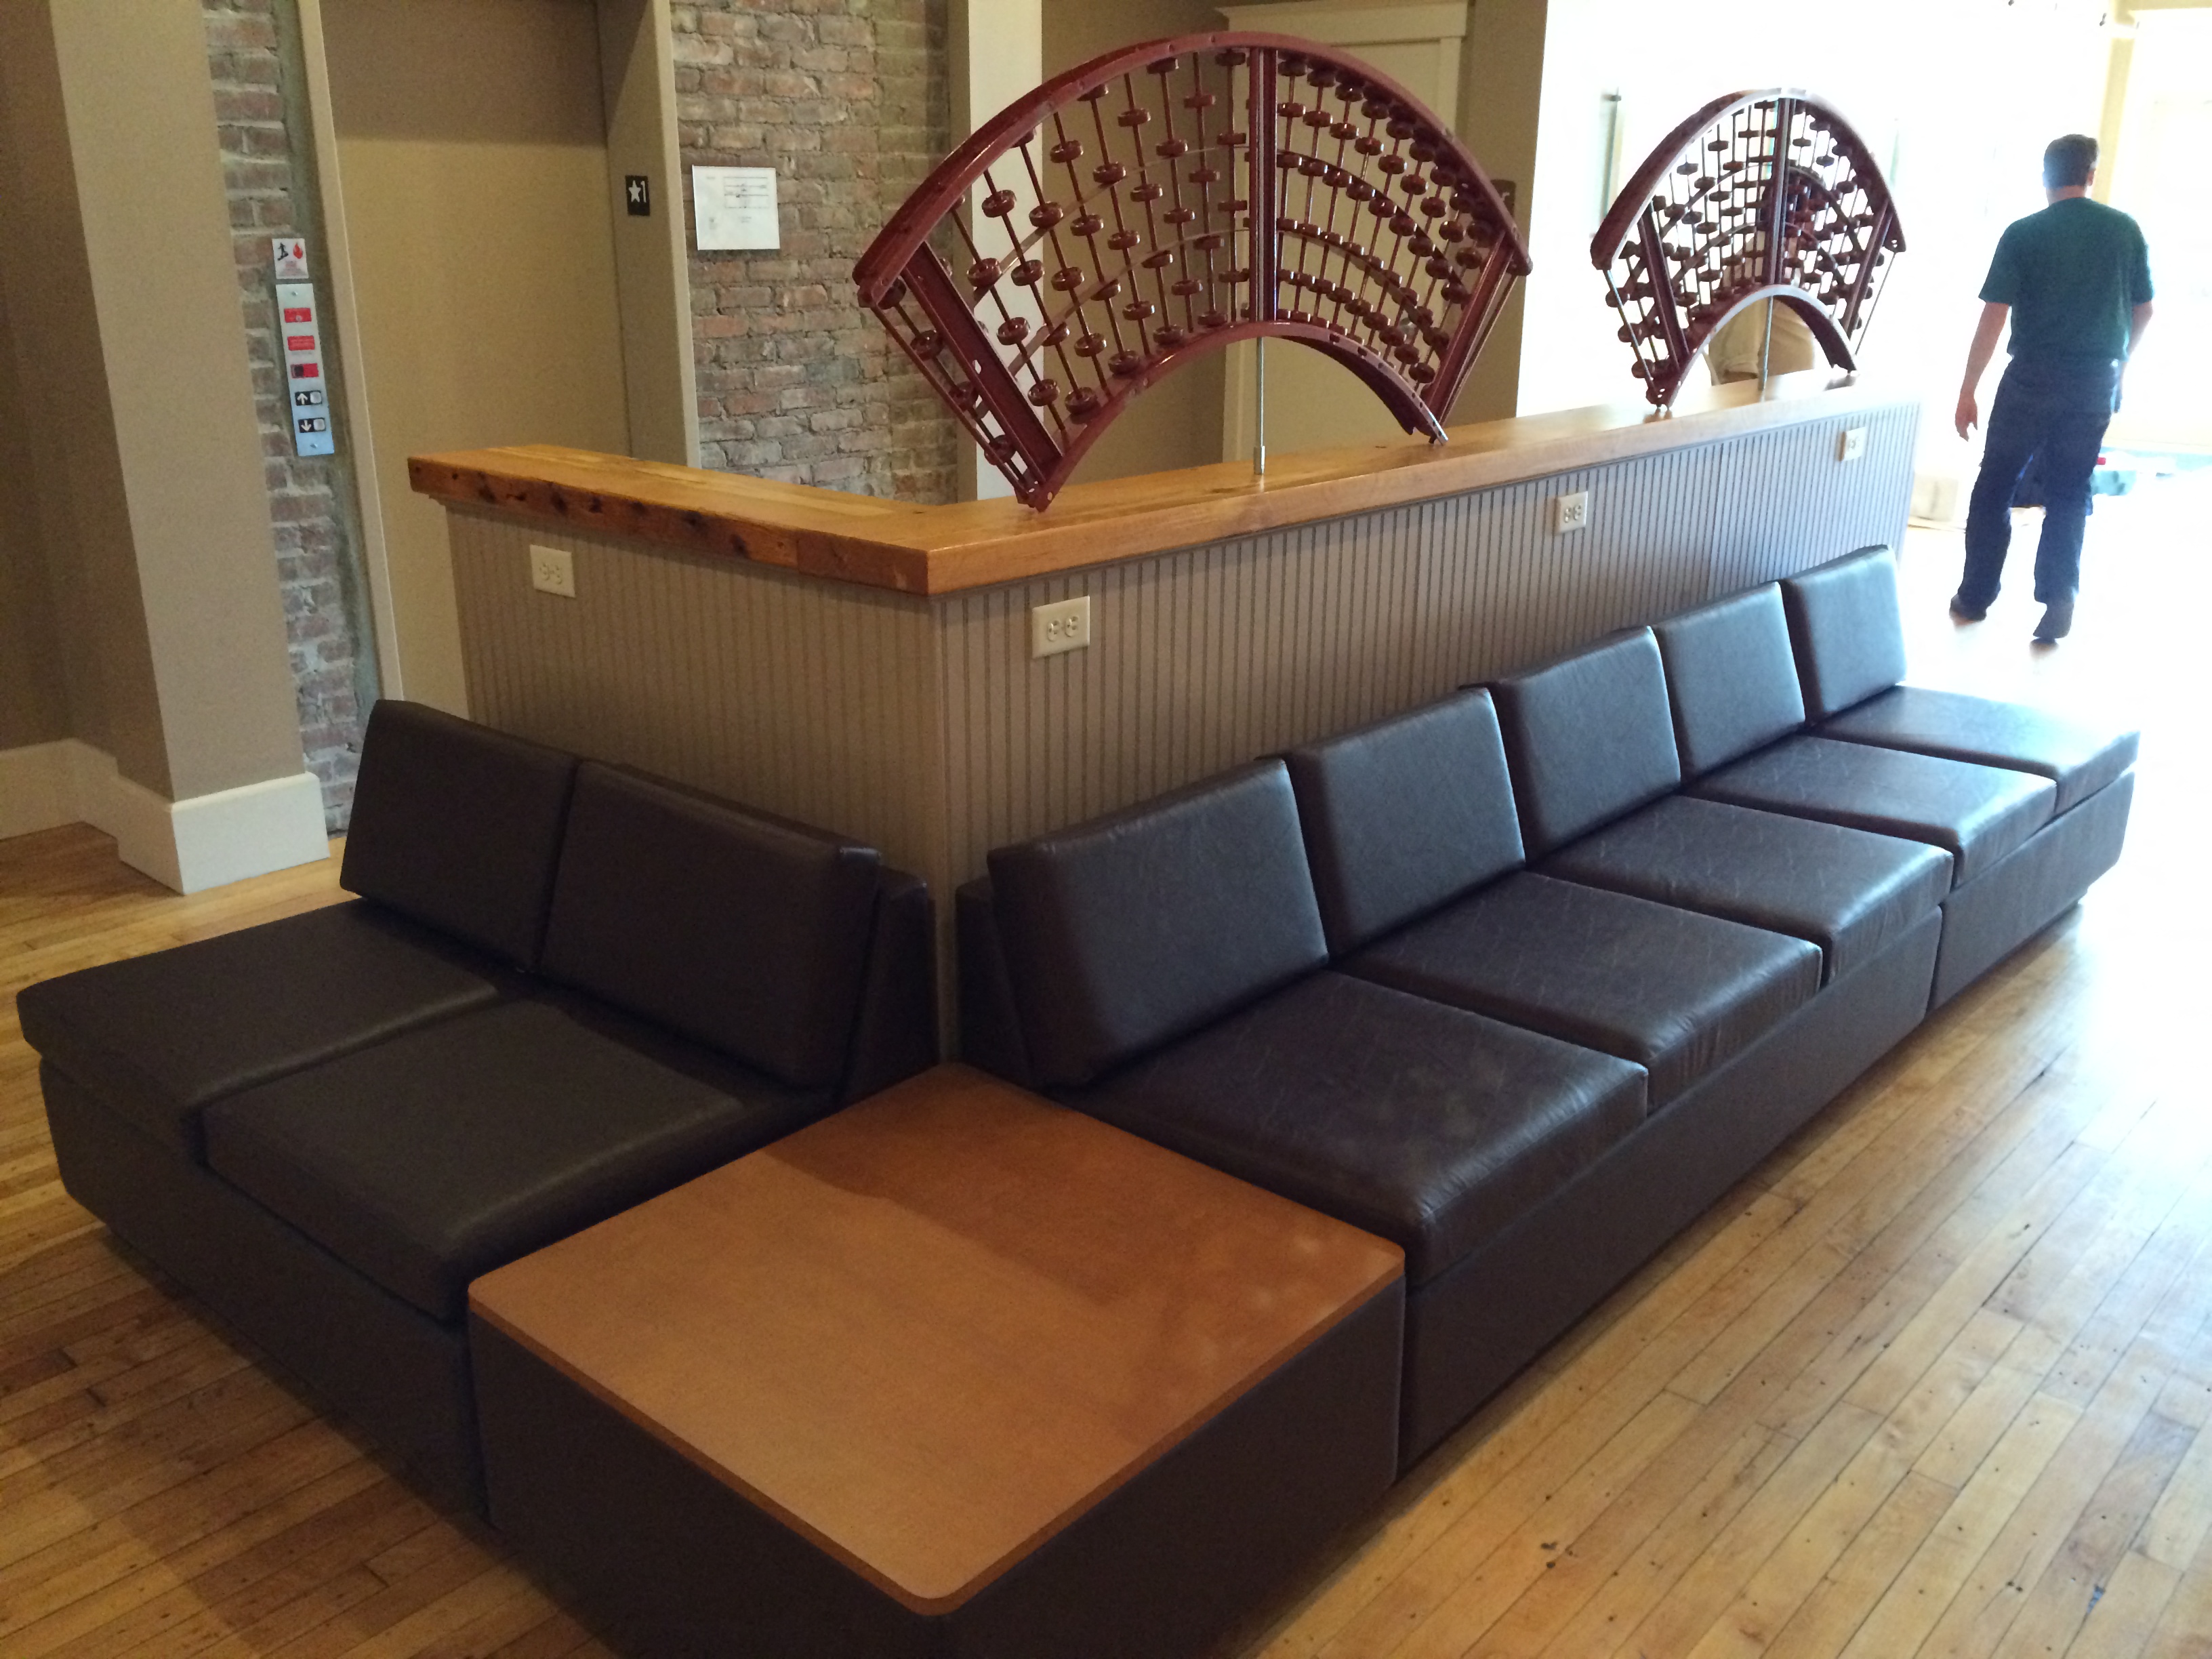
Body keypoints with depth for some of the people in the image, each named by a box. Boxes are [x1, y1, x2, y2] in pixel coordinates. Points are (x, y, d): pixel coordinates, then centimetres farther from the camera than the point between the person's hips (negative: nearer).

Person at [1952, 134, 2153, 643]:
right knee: (2069, 494, 11)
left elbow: (1994, 318, -10)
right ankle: (2059, 596, -2)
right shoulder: (2125, 230, 3)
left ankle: (1975, 596, 13)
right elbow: (2143, 311, 10)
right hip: (2097, 383, 3)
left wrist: (1968, 391, -6)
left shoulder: (2023, 234, -6)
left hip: (2034, 376, -3)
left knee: (1994, 486, 9)